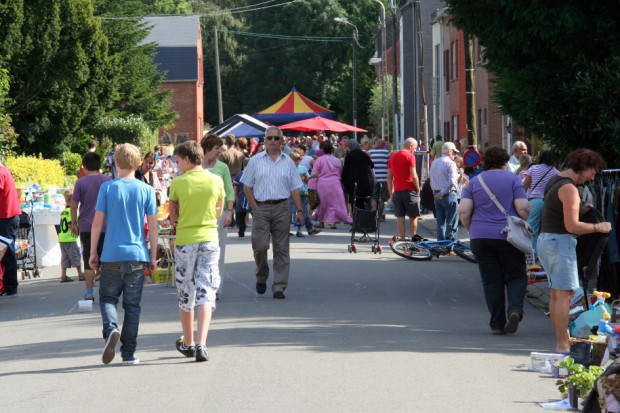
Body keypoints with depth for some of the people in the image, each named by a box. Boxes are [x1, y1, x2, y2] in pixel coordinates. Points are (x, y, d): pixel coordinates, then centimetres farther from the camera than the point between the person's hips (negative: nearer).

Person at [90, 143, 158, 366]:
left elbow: (97, 222, -3)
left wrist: (93, 252, 6)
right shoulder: (146, 190, 0)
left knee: (107, 298, 12)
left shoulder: (107, 188, -3)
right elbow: (153, 226, 0)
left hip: (111, 256, -1)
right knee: (132, 305, 8)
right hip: (137, 256, 1)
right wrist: (153, 256, 8)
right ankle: (128, 354, 8)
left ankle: (111, 329, -17)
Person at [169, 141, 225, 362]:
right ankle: (201, 344, -15)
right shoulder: (216, 181, 0)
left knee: (185, 294, 12)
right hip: (209, 239, 1)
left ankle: (188, 343, 25)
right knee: (206, 293, -1)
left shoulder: (178, 183, -7)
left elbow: (173, 216, 2)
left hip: (184, 241, -1)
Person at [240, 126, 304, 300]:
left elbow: (294, 189, 10)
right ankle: (261, 277, 18)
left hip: (282, 208, 1)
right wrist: (255, 207, -4)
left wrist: (299, 210, 1)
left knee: (281, 249, 0)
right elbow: (247, 187, 5)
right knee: (260, 246, -8)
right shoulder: (255, 160, 6)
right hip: (261, 207, -1)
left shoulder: (288, 162, 10)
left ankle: (279, 287, 4)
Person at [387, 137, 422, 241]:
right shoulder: (410, 156, -7)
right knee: (413, 216, 5)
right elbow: (414, 176, -12)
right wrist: (418, 189, -1)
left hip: (397, 191, 5)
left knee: (400, 217, 5)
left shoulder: (393, 157, 12)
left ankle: (402, 240, 5)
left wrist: (391, 193, 17)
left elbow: (389, 177, 13)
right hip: (409, 190, -5)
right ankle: (414, 239, 7)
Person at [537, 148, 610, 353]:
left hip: (545, 239, 10)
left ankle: (561, 340, 18)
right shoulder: (569, 188, -17)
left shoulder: (555, 180, 13)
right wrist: (597, 227, -9)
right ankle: (562, 345, -12)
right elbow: (572, 226, -21)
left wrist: (581, 208, 17)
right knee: (564, 294, -10)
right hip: (560, 241, -10)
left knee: (556, 294, 13)